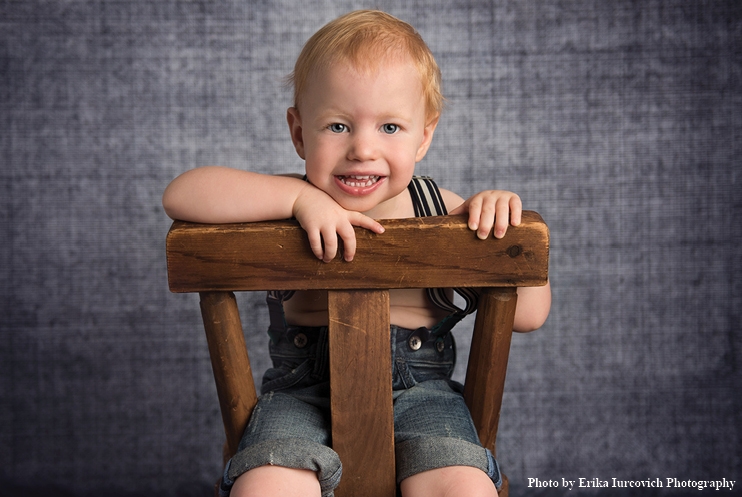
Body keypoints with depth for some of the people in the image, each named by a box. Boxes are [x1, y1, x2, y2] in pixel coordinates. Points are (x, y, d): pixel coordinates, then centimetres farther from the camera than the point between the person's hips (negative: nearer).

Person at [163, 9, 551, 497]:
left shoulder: (441, 211, 2)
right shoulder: (288, 203, -1)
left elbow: (528, 315, 4)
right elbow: (181, 195, -16)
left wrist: (505, 224, -12)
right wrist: (299, 196, -21)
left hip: (419, 389, 1)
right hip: (303, 391, 0)